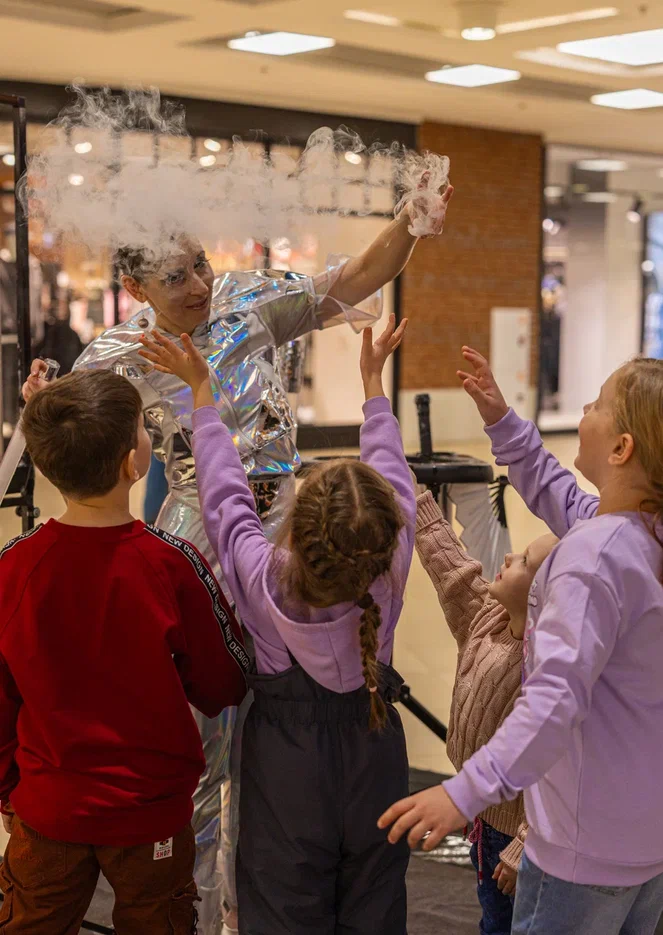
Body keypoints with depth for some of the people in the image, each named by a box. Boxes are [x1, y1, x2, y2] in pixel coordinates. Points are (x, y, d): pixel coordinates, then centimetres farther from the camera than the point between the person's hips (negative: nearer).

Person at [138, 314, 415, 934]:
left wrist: (201, 388, 2)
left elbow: (224, 488, -11)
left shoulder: (263, 577, -27)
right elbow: (391, 472, -6)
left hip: (285, 760, -1)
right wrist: (373, 379, 7)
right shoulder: (392, 573, -23)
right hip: (373, 760, 2)